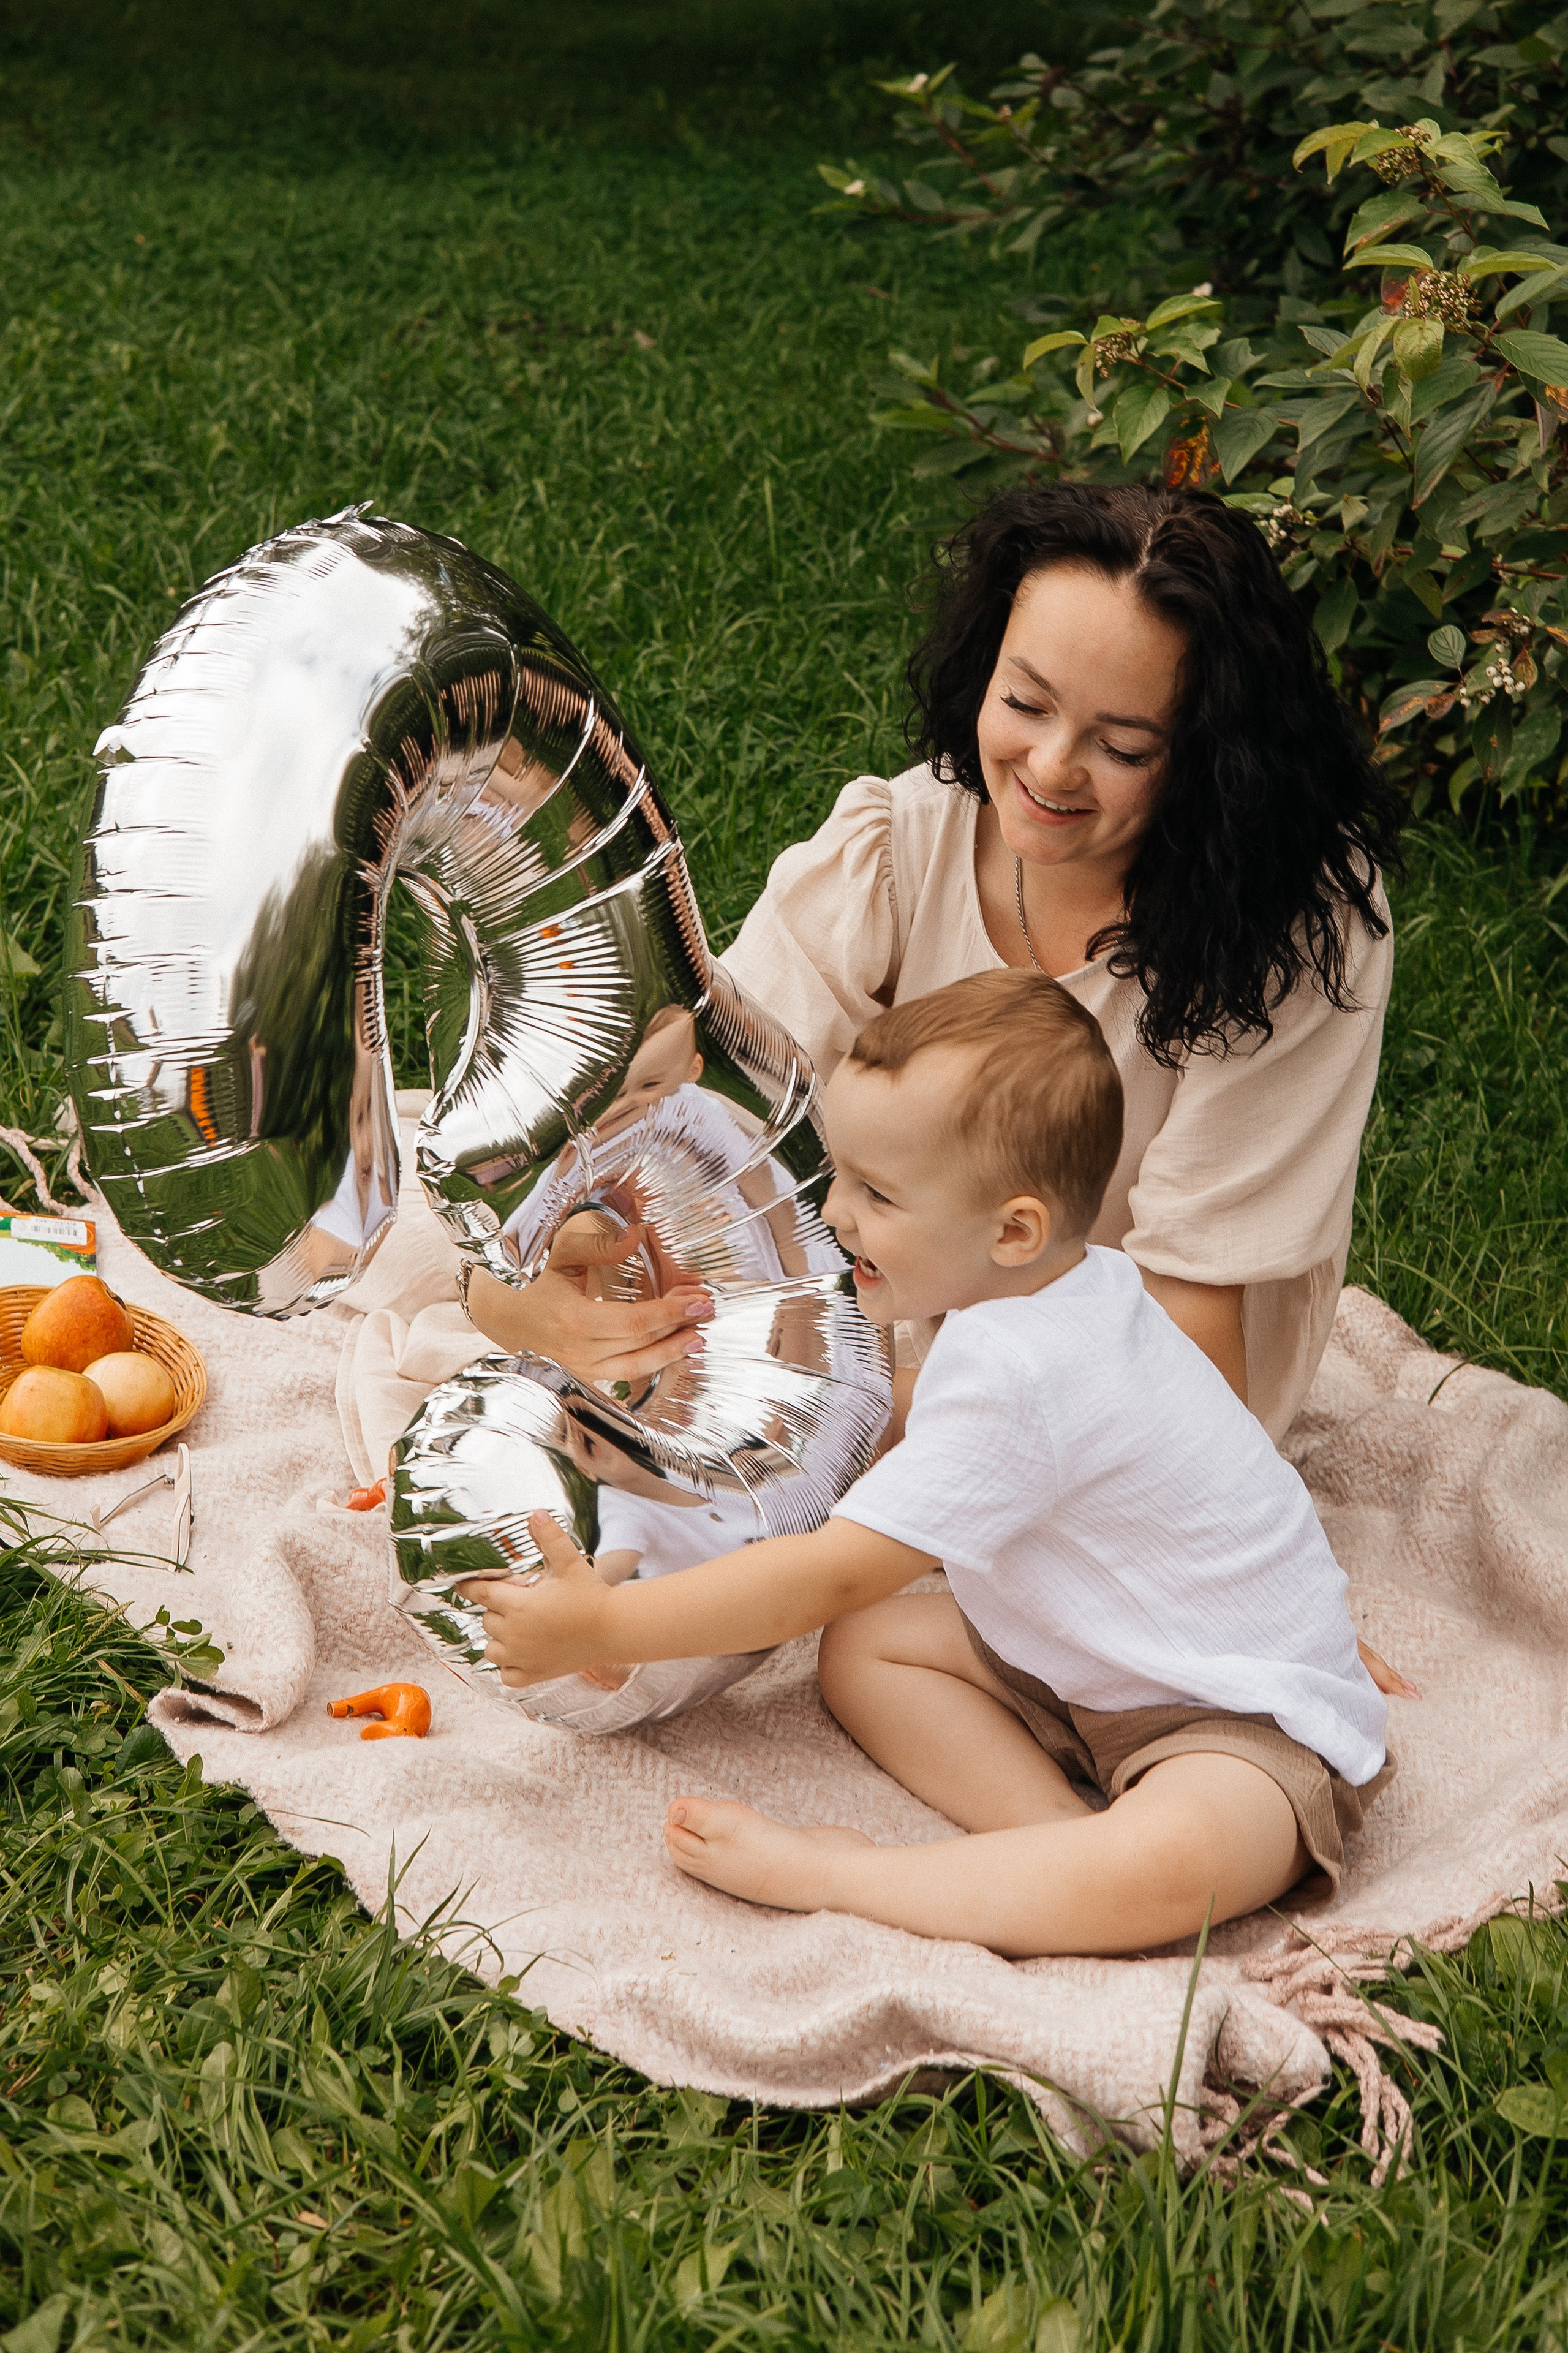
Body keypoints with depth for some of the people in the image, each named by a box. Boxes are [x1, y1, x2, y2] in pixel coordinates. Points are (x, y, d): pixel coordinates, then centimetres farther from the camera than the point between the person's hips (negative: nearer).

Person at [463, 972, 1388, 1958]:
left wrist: (602, 1627, -21)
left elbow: (829, 1579, -27)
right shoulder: (1078, 1285, 1)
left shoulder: (1010, 1379, -29)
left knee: (1173, 1865, -42)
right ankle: (1063, 1830, -15)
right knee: (862, 1646, 0)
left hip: (1255, 1726, -10)